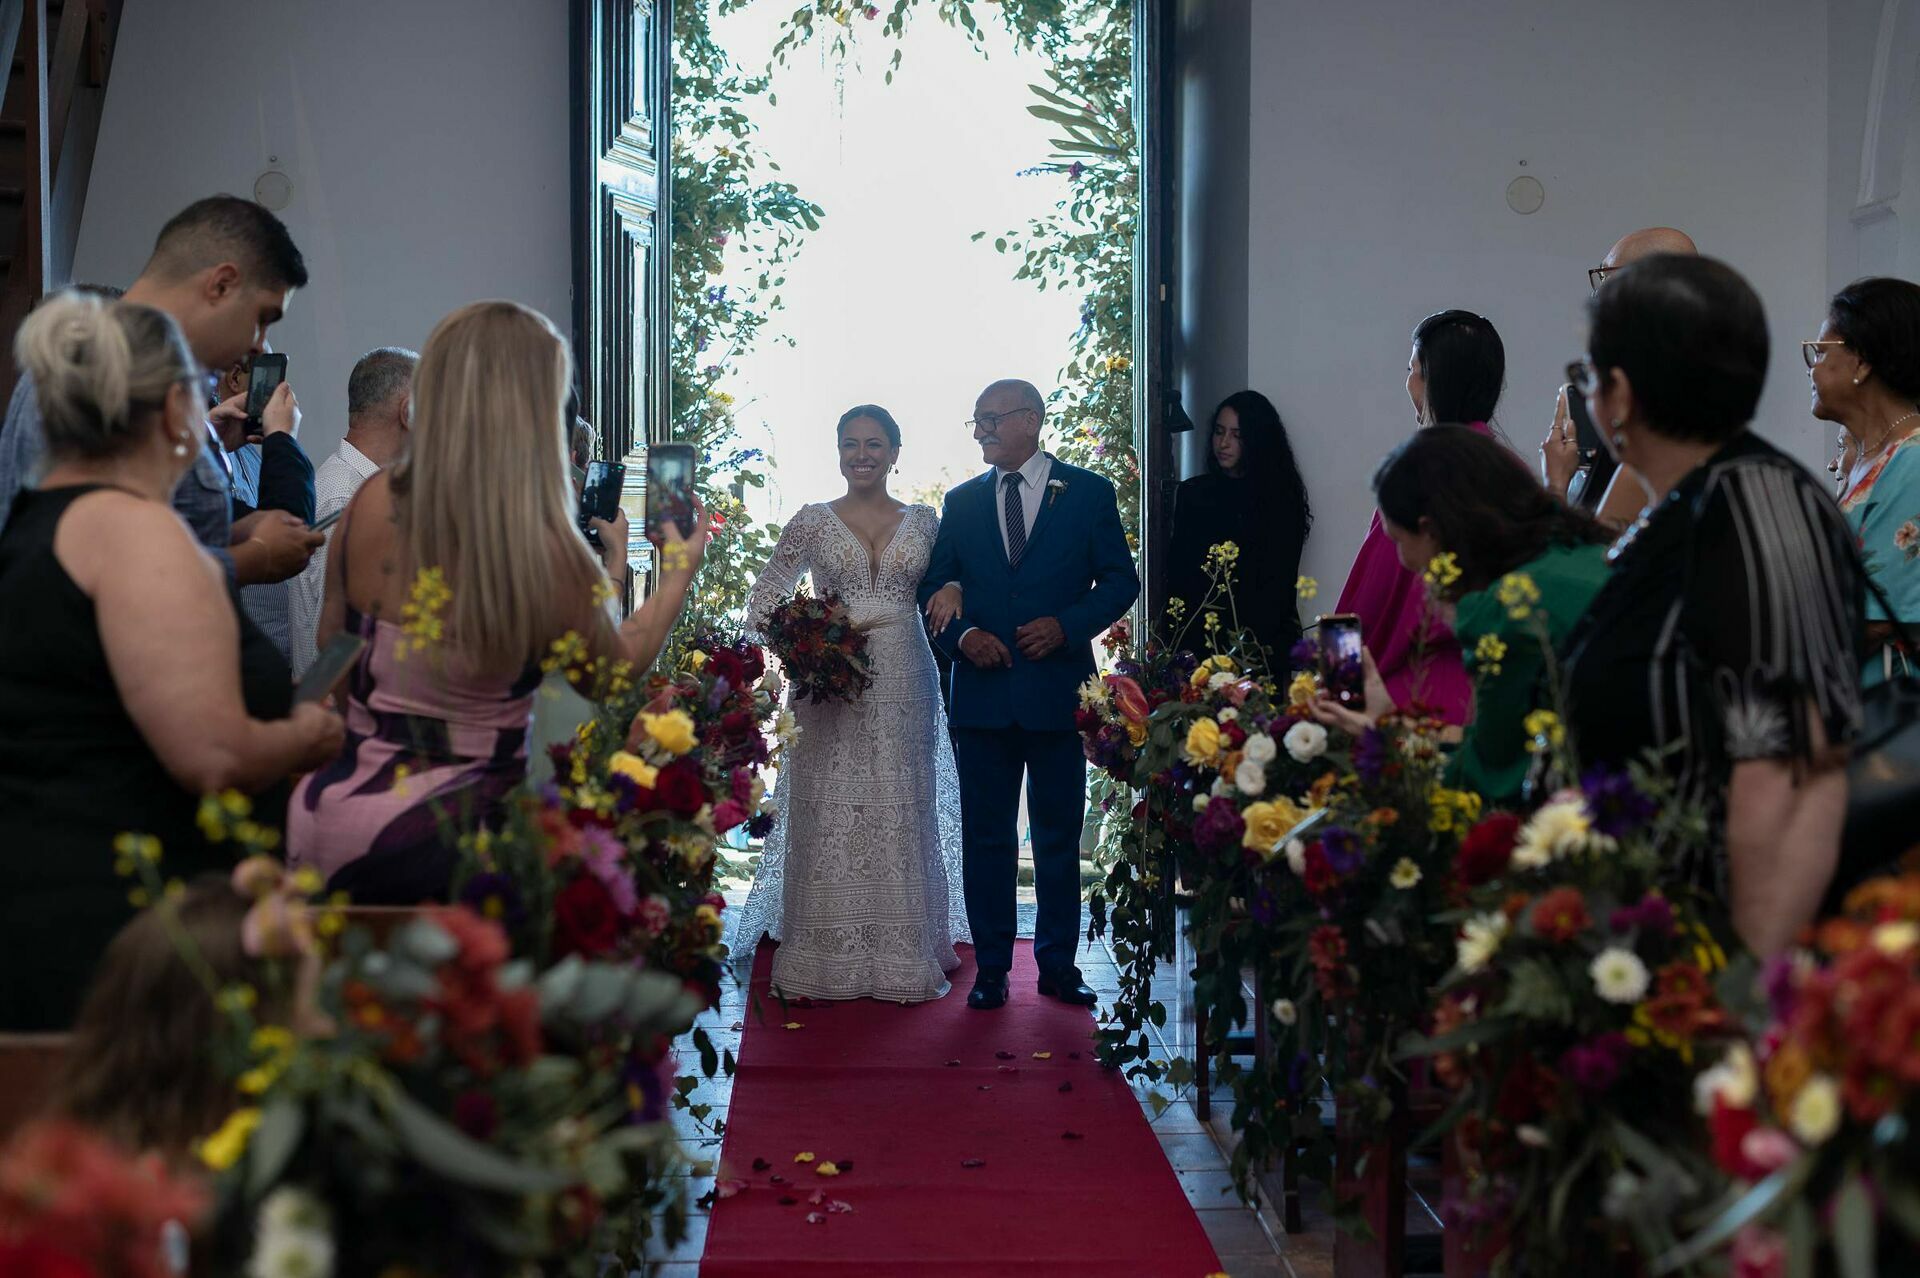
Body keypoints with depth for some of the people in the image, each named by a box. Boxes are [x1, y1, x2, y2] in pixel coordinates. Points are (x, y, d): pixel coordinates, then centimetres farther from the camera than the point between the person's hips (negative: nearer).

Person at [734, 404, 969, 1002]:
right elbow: (769, 589, 9)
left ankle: (904, 951, 13)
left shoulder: (925, 521, 9)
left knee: (902, 812, 5)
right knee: (828, 812, -1)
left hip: (903, 683, 1)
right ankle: (828, 954, 6)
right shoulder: (813, 521, 5)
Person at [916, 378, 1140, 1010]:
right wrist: (963, 635, -9)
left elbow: (1120, 580, 1)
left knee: (1059, 835, 7)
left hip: (1059, 690, -2)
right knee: (986, 835, 5)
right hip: (982, 692, 2)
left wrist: (1066, 626, -14)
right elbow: (934, 586, 10)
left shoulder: (1089, 492, 3)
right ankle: (991, 968, 13)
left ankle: (1058, 965, 17)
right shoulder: (962, 501, 10)